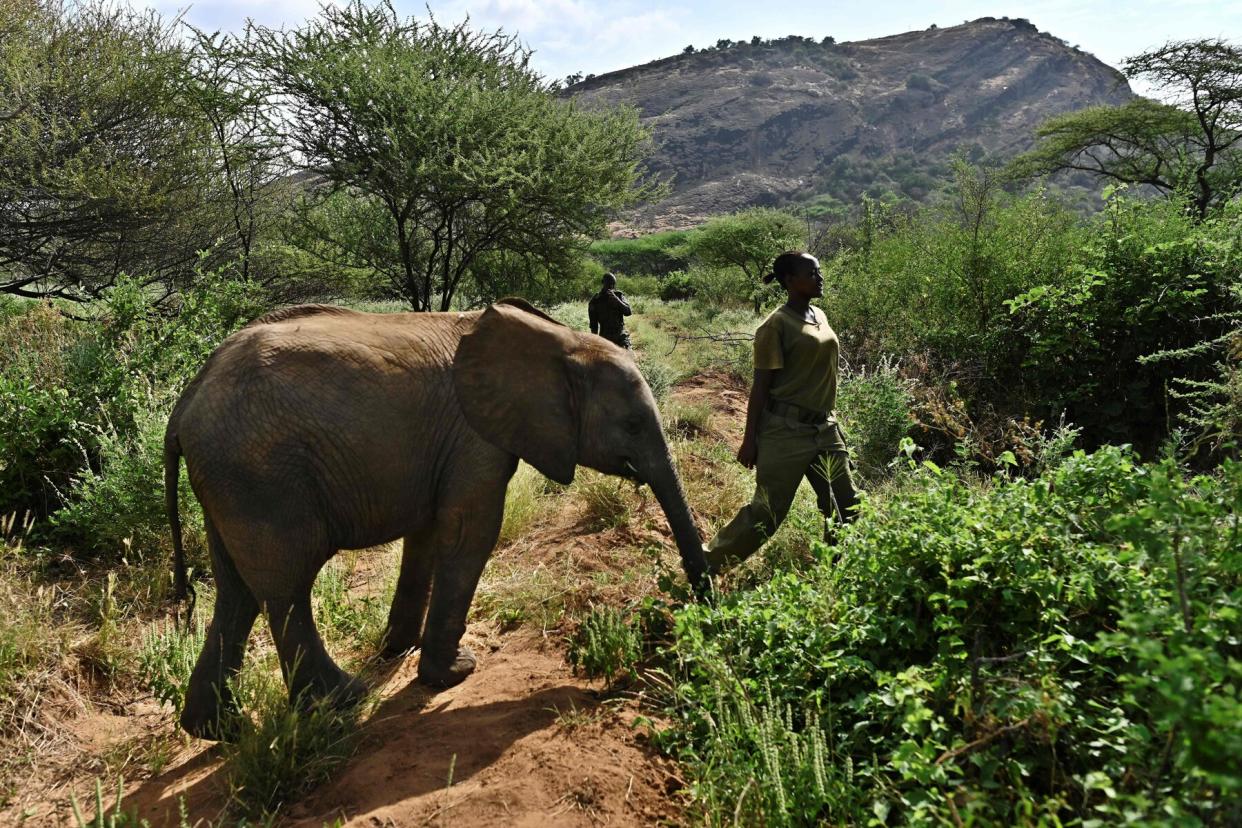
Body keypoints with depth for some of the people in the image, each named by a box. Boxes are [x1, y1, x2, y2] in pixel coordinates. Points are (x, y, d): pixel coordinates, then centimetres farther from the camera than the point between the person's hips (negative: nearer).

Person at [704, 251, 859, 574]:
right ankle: (706, 567, 11)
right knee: (767, 511, -3)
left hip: (825, 428, 8)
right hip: (787, 430, -8)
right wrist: (750, 440, -12)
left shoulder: (820, 317, 11)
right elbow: (761, 385, -12)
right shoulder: (777, 324, -12)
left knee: (847, 505, 10)